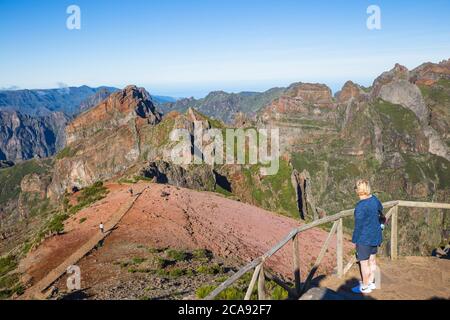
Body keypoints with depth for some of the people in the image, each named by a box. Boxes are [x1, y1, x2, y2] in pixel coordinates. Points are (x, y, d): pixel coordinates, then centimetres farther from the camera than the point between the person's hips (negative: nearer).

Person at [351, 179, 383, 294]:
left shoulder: (360, 206, -25)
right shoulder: (374, 199, -2)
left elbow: (358, 226, -20)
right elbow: (380, 209, 21)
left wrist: (355, 240, -7)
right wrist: (381, 219, 43)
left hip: (364, 238, -8)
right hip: (375, 236, 8)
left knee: (364, 263, 7)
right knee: (372, 260, 20)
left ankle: (365, 287, 19)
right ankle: (371, 282, 35)